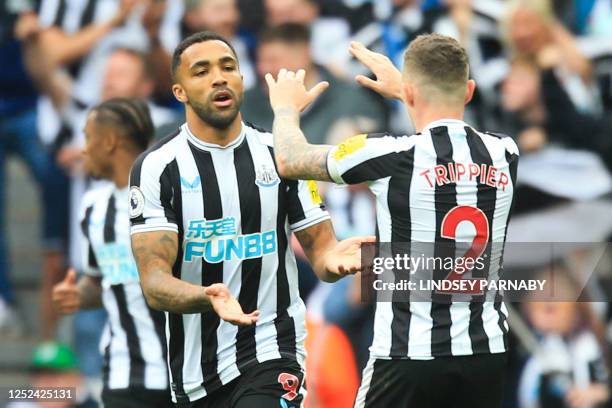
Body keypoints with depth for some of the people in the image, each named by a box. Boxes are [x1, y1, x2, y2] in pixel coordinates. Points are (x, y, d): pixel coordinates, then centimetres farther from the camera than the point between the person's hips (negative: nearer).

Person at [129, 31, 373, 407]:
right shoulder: (157, 167, -5)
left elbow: (319, 247, 6)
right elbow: (154, 281, -13)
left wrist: (334, 258, -20)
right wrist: (207, 297, -34)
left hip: (271, 355, -1)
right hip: (195, 372, 1)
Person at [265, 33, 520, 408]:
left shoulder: (394, 157, -12)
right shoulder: (503, 155, 2)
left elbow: (291, 160, 5)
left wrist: (288, 107, 26)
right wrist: (399, 88, 44)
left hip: (409, 355, -4)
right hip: (487, 353, 4)